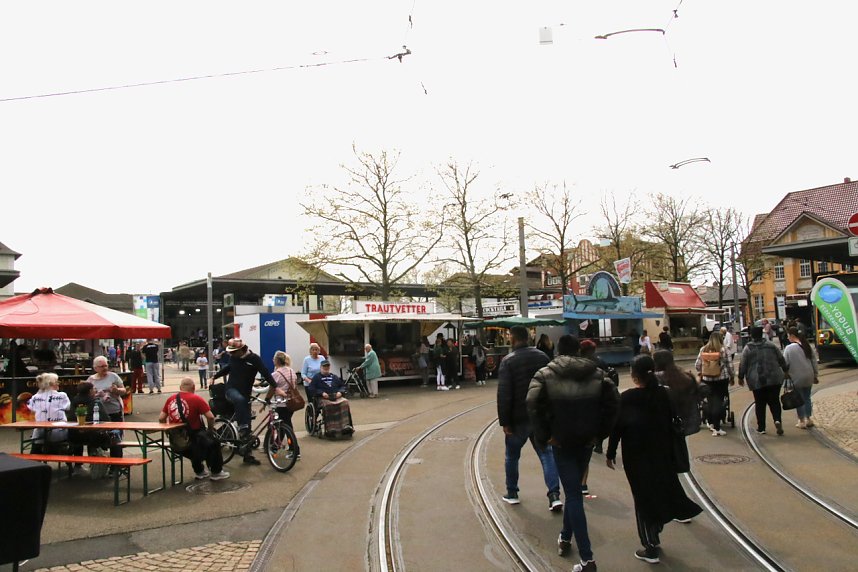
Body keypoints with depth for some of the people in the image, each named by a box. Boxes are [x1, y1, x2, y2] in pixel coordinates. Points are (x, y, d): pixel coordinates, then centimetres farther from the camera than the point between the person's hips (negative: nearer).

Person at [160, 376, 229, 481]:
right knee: (214, 442, 21)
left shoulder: (170, 399, -1)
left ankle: (199, 472, 43)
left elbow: (161, 419, 1)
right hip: (193, 436, -5)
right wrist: (211, 429, 1)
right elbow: (210, 417, -18)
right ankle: (216, 472, 26)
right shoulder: (196, 399, -15)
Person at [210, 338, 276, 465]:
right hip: (231, 389, 1)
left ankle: (248, 455, 10)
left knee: (247, 424, 1)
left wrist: (276, 387, -25)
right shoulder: (233, 358, 0)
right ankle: (242, 429, -31)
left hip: (245, 393, -1)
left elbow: (265, 373, -15)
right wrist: (214, 377, 23)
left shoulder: (254, 358, -10)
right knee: (240, 400, -38)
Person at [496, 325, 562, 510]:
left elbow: (504, 394, -17)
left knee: (511, 455, 14)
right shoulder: (542, 357, 3)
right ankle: (554, 495, -3)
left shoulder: (508, 361, -13)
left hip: (518, 418, -4)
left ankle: (512, 493, 24)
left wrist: (504, 421, -12)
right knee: (546, 453, 7)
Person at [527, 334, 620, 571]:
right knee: (574, 488, 23)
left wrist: (543, 437, -9)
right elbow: (613, 401, -4)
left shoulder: (545, 375, -5)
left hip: (561, 441, -4)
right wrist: (600, 432, 2)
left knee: (573, 495, 0)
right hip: (587, 440, 4)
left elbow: (533, 405, -18)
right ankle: (565, 538, 37)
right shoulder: (596, 373, 4)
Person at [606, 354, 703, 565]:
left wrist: (610, 453, -2)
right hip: (661, 452, 4)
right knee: (660, 491, 19)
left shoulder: (627, 398, -16)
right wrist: (669, 449, 15)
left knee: (643, 498, 4)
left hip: (636, 455, -4)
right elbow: (669, 424, 5)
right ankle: (654, 539, 28)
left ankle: (650, 548, 10)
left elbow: (617, 427, -12)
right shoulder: (663, 394, -3)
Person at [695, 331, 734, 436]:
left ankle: (711, 423, 28)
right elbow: (729, 365, -4)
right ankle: (716, 429, -2)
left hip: (707, 380, 2)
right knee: (719, 402, -1)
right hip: (721, 379, -2)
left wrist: (700, 373, 25)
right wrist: (732, 377, 11)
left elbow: (697, 365, 4)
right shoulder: (723, 350, -7)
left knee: (710, 401, 15)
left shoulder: (703, 349, 0)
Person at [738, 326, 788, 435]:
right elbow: (781, 359, 11)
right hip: (774, 379, 2)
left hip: (757, 381, -1)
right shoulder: (771, 345, 5)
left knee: (760, 404, 7)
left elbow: (742, 365, -2)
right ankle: (777, 420, -15)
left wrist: (741, 377, 10)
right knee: (774, 401, 9)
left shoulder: (748, 348, -2)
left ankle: (761, 428, 10)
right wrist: (785, 371, 25)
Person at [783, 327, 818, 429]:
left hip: (797, 378, -6)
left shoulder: (789, 348, -15)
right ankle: (809, 419, 22)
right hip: (808, 377, 6)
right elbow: (814, 361, 10)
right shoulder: (807, 346, 4)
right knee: (807, 397, 17)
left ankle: (802, 421, 9)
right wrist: (816, 375, 17)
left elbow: (785, 363, -15)